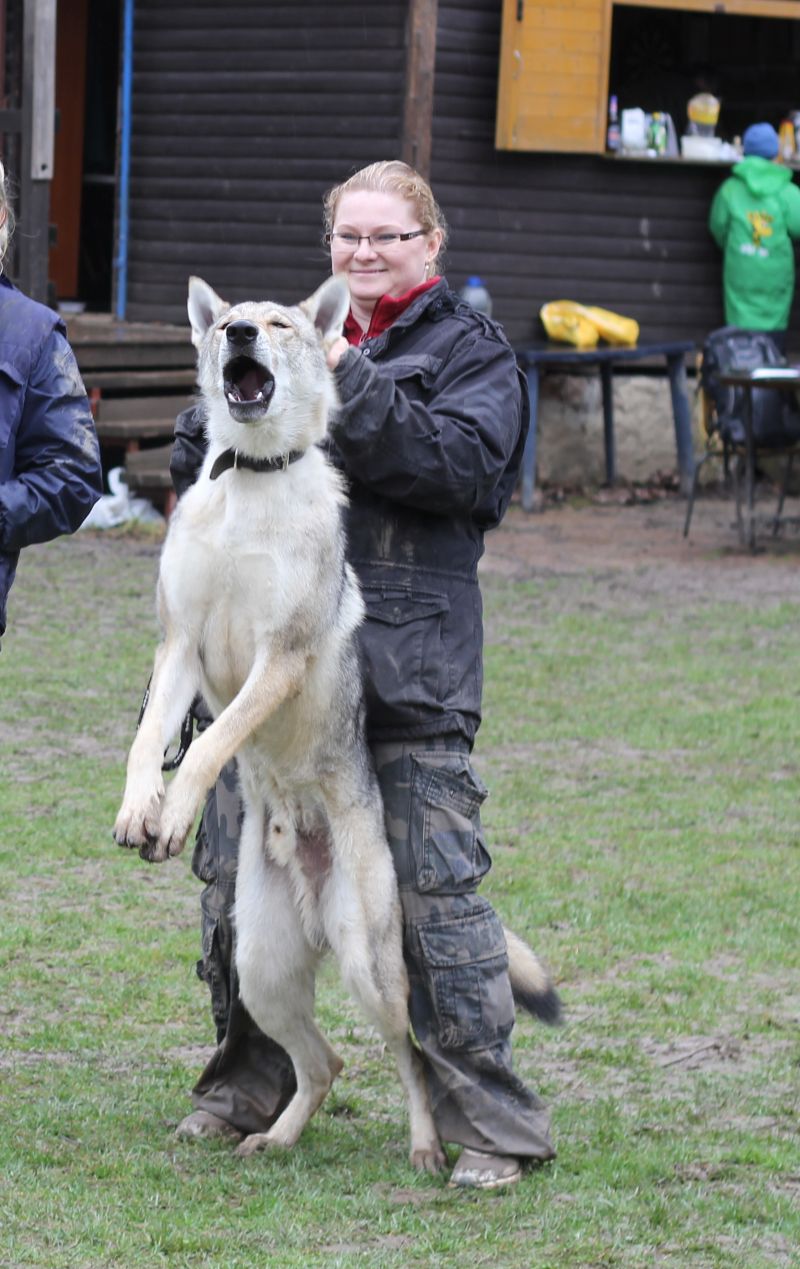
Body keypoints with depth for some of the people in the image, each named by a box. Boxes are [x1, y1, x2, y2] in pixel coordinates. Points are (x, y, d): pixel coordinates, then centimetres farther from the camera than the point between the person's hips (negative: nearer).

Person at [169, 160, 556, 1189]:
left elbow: (461, 467, -15)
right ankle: (249, 1085, 27)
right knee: (237, 873, 10)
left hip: (411, 660, -5)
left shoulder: (471, 352, 3)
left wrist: (348, 388, -19)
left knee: (434, 889, -8)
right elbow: (194, 463, 13)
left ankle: (490, 1116, 0)